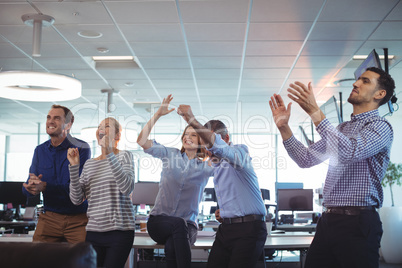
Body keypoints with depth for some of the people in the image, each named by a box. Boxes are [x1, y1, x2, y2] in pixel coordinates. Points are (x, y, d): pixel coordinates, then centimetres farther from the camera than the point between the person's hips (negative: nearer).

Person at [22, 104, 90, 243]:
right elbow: (26, 190, 8)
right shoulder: (40, 150, 9)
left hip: (78, 219, -3)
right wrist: (31, 185, -17)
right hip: (49, 217, 4)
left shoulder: (81, 148, -7)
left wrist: (44, 186, -27)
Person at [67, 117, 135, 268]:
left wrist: (110, 153, -22)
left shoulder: (124, 156, 1)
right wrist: (74, 167, -5)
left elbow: (127, 188, -19)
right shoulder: (89, 164, 14)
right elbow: (77, 200, 4)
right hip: (93, 231, 4)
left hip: (119, 231, -4)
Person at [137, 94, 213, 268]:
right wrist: (158, 115, -8)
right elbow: (142, 141, -2)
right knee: (178, 224, -35)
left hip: (187, 225, 0)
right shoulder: (170, 154, 8)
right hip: (159, 221, 1)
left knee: (172, 245, -34)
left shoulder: (206, 167, 5)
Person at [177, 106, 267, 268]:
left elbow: (217, 146, -31)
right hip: (226, 228, 8)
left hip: (249, 229, -8)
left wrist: (193, 121, -42)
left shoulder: (240, 151, -7)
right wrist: (223, 211, 11)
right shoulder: (216, 165, 20)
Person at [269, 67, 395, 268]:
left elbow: (349, 152, -25)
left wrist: (315, 112, -27)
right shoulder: (342, 128, 20)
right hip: (328, 219, 7)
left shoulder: (380, 126, -5)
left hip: (357, 221, -7)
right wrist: (284, 128, 4)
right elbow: (306, 159, 16)